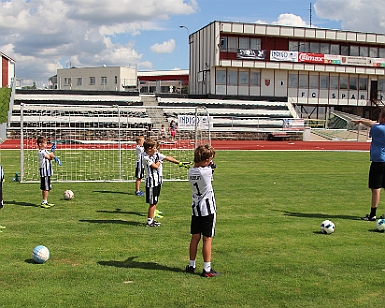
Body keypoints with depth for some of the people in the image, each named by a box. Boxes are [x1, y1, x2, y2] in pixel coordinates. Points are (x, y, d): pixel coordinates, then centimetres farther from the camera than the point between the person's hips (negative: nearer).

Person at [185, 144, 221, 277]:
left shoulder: (190, 171, -2)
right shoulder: (207, 171, -18)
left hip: (195, 209, 6)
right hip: (208, 209, -6)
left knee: (195, 237, 14)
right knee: (207, 239, 0)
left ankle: (192, 265, 23)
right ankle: (207, 269, 5)